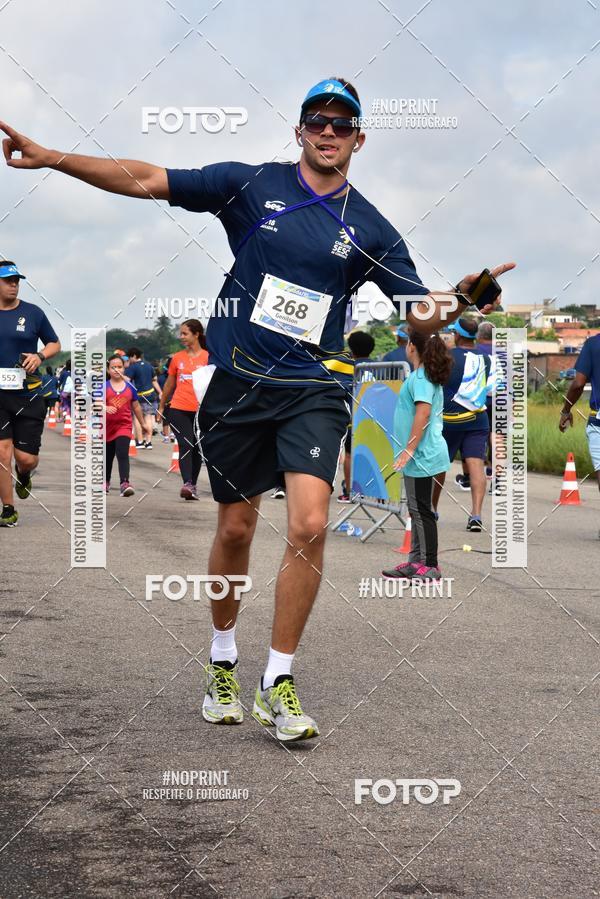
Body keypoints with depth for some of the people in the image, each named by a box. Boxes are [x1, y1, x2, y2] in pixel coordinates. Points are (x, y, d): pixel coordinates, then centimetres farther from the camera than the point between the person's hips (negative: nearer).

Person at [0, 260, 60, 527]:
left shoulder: (32, 313, 2)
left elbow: (55, 344, 12)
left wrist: (40, 356, -7)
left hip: (28, 395, 0)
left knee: (26, 458, -1)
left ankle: (23, 474, 37)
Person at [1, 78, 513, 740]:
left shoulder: (369, 228, 5)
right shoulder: (252, 185, 2)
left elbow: (420, 312, 5)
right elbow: (147, 181, 0)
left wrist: (455, 303, -18)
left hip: (314, 392, 0)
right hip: (238, 384, 0)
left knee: (309, 524, -16)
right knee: (236, 528, 9)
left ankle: (278, 681, -4)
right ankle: (222, 659, 32)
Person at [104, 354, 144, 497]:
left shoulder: (130, 387, 3)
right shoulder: (104, 387, -3)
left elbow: (136, 406, 13)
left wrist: (142, 423, 19)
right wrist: (106, 408, -37)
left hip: (124, 425, -1)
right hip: (107, 426, 1)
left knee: (122, 454, -19)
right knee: (108, 456, 17)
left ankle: (125, 483, -28)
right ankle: (106, 482, 39)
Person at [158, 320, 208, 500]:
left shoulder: (208, 357, 3)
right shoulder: (177, 358, 9)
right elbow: (169, 384, 19)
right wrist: (161, 407, 23)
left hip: (200, 410, 0)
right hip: (179, 409, 0)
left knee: (196, 448, 9)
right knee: (185, 445, -13)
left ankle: (193, 485, 21)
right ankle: (187, 484, -23)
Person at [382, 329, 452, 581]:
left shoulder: (420, 377, -16)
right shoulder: (430, 376, 14)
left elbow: (423, 412, -25)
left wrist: (409, 449, -24)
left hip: (420, 455, -10)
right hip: (420, 455, 10)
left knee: (421, 510, -4)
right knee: (417, 509, 15)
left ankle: (430, 566, 0)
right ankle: (416, 562, 21)